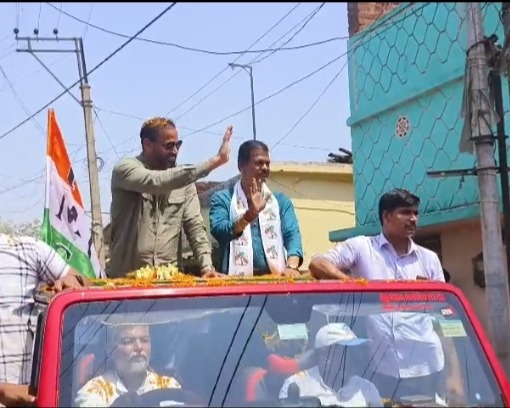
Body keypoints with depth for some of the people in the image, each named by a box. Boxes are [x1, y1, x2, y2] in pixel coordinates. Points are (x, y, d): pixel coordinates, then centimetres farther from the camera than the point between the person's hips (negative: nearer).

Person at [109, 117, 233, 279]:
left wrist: (207, 266, -11)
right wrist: (214, 161, -28)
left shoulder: (184, 179, 8)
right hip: (127, 276, -3)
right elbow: (158, 181, -25)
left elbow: (194, 224, 5)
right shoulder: (125, 169, -6)